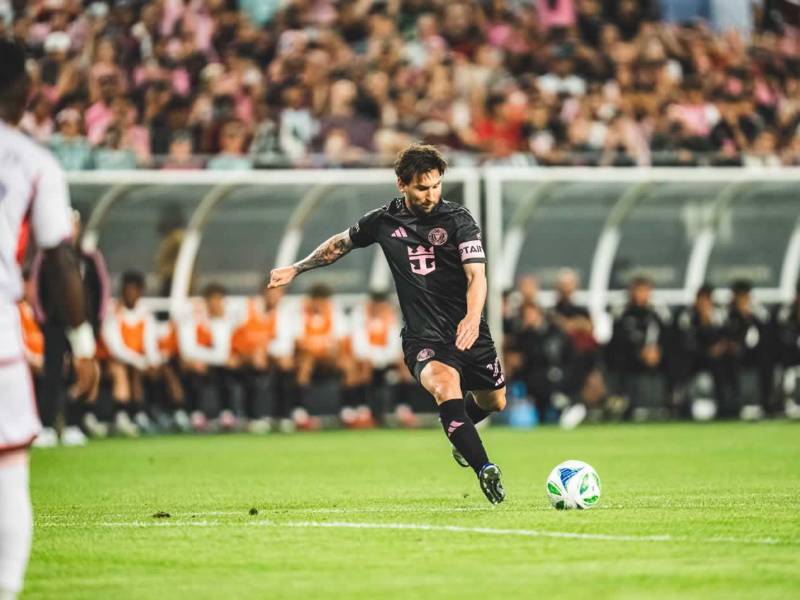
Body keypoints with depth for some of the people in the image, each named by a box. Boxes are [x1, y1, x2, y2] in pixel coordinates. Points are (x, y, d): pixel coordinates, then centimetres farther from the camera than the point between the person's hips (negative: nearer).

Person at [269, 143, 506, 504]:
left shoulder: (457, 220, -7)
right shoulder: (384, 221, 0)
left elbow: (476, 276, -18)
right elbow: (341, 244, 20)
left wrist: (473, 318, -37)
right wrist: (296, 269, 25)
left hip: (467, 333, 1)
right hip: (422, 338, -1)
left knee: (494, 402, 16)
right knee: (445, 384, -32)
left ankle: (459, 434, 52)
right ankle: (485, 470, -37)